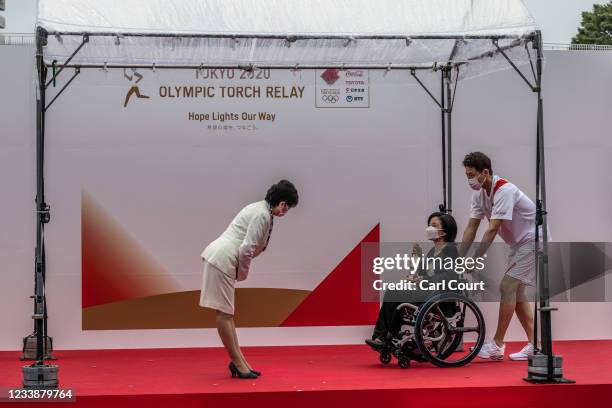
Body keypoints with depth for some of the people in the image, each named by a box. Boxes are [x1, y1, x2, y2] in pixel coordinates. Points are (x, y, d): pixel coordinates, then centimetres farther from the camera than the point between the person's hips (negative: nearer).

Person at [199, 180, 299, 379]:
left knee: (227, 312, 11)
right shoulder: (263, 215, -14)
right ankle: (237, 362, 0)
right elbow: (246, 248, -19)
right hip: (223, 259, -10)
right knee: (224, 312, -4)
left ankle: (238, 360, 17)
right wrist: (243, 273, -5)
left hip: (222, 257, 10)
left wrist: (241, 271, 8)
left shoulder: (260, 209, 16)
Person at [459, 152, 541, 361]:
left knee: (507, 287, -13)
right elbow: (471, 228, 0)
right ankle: (534, 345, 11)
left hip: (532, 240, -9)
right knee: (516, 291, 7)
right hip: (519, 242, 9)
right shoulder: (479, 193, 0)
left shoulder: (504, 191, -27)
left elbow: (492, 230, -31)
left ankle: (497, 345, -9)